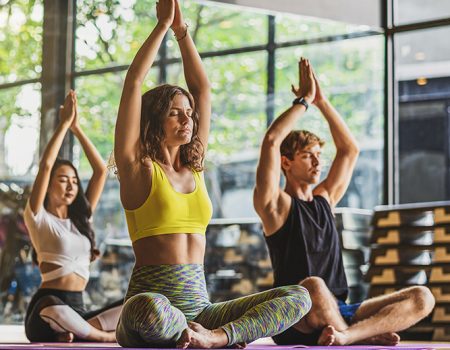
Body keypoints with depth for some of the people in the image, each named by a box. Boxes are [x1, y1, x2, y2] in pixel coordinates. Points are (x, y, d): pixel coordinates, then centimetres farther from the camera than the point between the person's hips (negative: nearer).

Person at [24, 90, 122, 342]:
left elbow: (101, 170, 14)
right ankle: (105, 336, -21)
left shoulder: (81, 219, 19)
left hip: (78, 310, 6)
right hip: (47, 311, -6)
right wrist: (64, 124, -4)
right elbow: (45, 166, -10)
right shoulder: (39, 218, 3)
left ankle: (72, 333, -23)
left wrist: (77, 128, 10)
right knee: (56, 311, -43)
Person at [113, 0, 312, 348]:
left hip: (199, 307, 6)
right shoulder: (137, 169, 2)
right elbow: (134, 82, -4)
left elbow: (202, 87, 17)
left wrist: (182, 30, 14)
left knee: (299, 296, -10)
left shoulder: (194, 169, 15)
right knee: (150, 308, -43)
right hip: (152, 299, -6)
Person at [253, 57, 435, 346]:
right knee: (313, 286, -42)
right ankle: (362, 338, -19)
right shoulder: (276, 204, 1)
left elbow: (350, 149, 22)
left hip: (339, 315, 7)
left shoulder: (324, 199, 20)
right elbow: (271, 141, -12)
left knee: (422, 298, -15)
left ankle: (344, 337, -37)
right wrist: (304, 100, -2)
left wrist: (322, 102, 14)